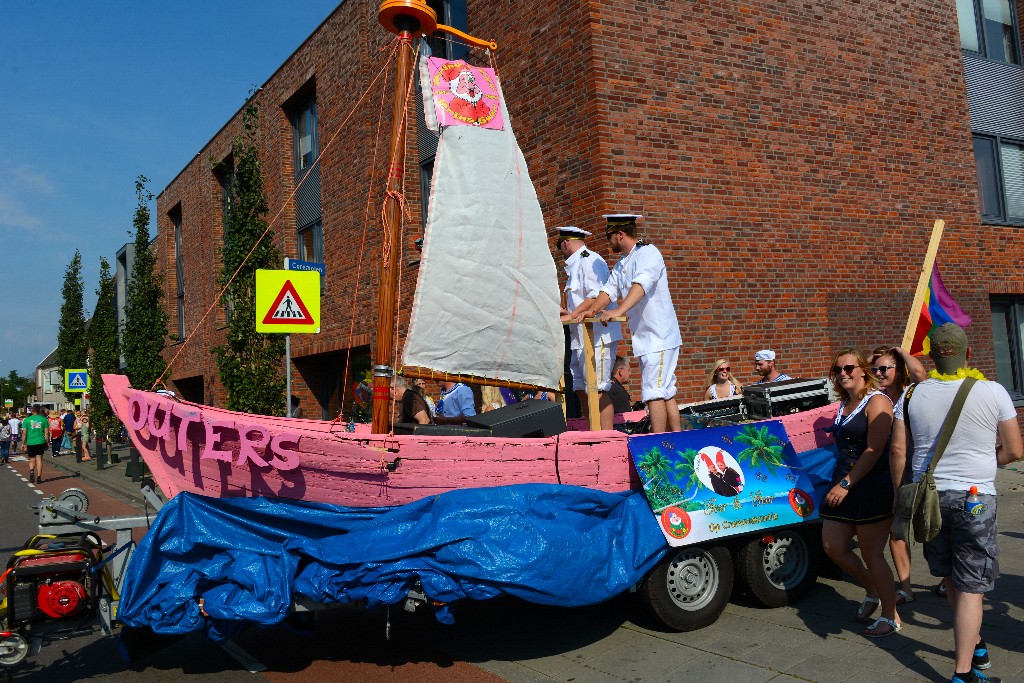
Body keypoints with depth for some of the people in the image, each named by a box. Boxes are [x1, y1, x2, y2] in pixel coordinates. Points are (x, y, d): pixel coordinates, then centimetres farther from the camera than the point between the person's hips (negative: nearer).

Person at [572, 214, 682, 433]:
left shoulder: (648, 252, -11)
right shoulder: (621, 265, 18)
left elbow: (641, 285, -27)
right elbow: (608, 291, 15)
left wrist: (618, 311, -39)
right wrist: (591, 310, -3)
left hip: (659, 336, -9)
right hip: (643, 338, 9)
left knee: (654, 392, -13)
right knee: (665, 392, 11)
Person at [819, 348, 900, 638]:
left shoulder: (876, 402, -12)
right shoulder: (843, 405, 13)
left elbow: (874, 450, -19)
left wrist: (846, 484, -20)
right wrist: (838, 483, 12)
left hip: (873, 487, -8)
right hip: (843, 485, 8)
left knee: (872, 554, -1)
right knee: (833, 546, 7)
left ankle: (891, 617, 16)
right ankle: (872, 591, 30)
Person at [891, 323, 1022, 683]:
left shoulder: (912, 395, -1)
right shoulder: (993, 392, -7)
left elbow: (898, 450, 0)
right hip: (975, 498, -3)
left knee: (952, 579, 21)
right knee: (970, 587, 3)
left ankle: (975, 646, 37)